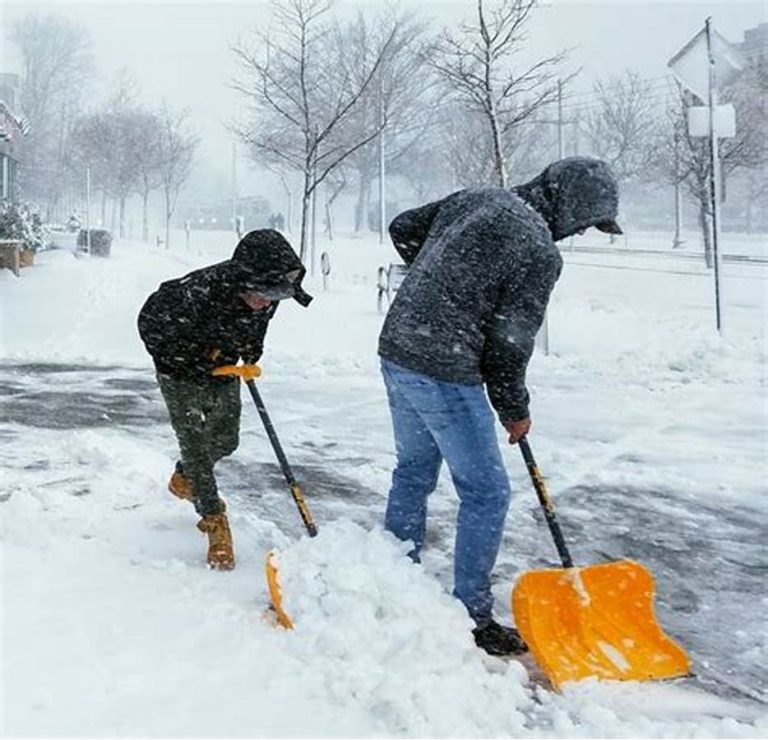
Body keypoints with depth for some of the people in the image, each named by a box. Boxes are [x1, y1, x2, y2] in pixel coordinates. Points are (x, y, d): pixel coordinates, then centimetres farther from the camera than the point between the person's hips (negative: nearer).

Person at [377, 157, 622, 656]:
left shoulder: (473, 200, 9)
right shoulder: (540, 253, -13)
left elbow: (403, 229, 20)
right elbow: (510, 344, -11)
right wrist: (515, 410, 5)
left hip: (396, 352, 9)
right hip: (445, 373, -9)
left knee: (414, 472, 22)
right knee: (486, 492, 3)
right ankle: (473, 619, 11)